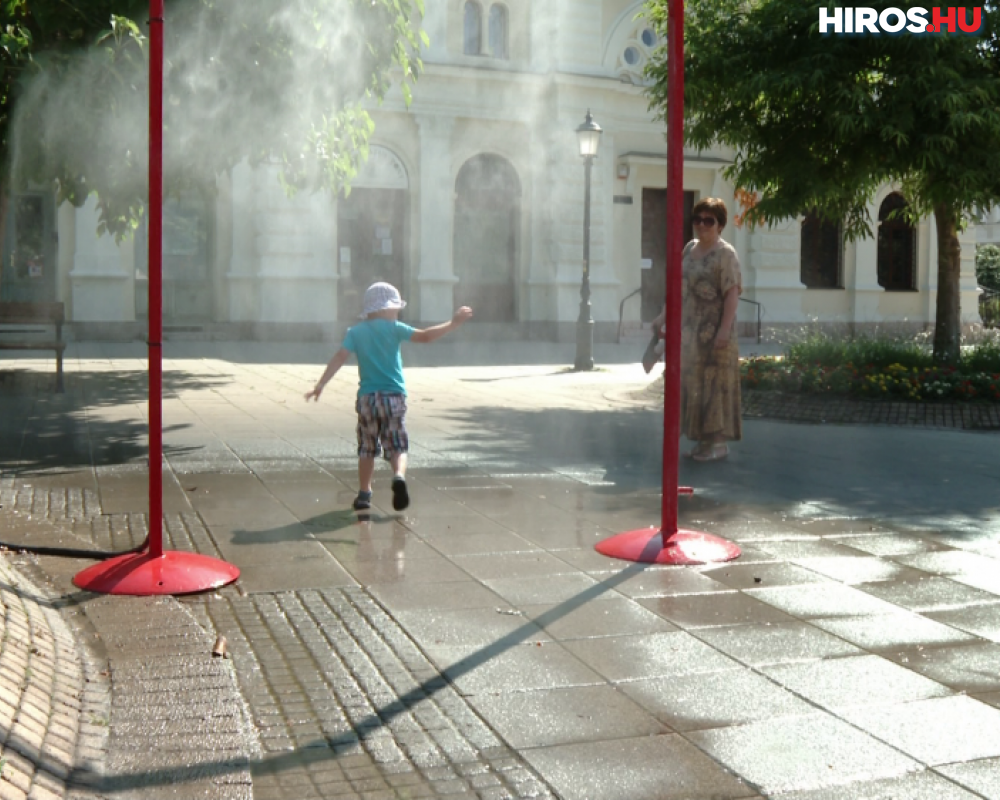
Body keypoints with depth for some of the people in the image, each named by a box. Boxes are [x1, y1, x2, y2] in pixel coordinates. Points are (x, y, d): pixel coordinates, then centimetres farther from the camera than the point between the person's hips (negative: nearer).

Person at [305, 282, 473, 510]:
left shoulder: (355, 332, 5)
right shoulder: (393, 328, 0)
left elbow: (340, 357, -5)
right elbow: (425, 336, -6)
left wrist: (320, 385, -8)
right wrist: (453, 323, 1)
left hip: (367, 397, 2)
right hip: (393, 397, -2)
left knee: (367, 448, 14)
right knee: (397, 446, 0)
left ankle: (364, 494, 15)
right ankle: (399, 476, -28)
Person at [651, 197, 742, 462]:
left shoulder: (725, 253, -9)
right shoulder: (690, 248, 14)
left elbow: (732, 293, -16)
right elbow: (678, 287, 20)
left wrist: (725, 329, -24)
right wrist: (663, 316, 16)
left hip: (713, 331, -8)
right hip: (690, 330, 8)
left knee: (714, 383, -3)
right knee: (692, 383, 10)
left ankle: (719, 442, 5)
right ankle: (704, 439, 19)